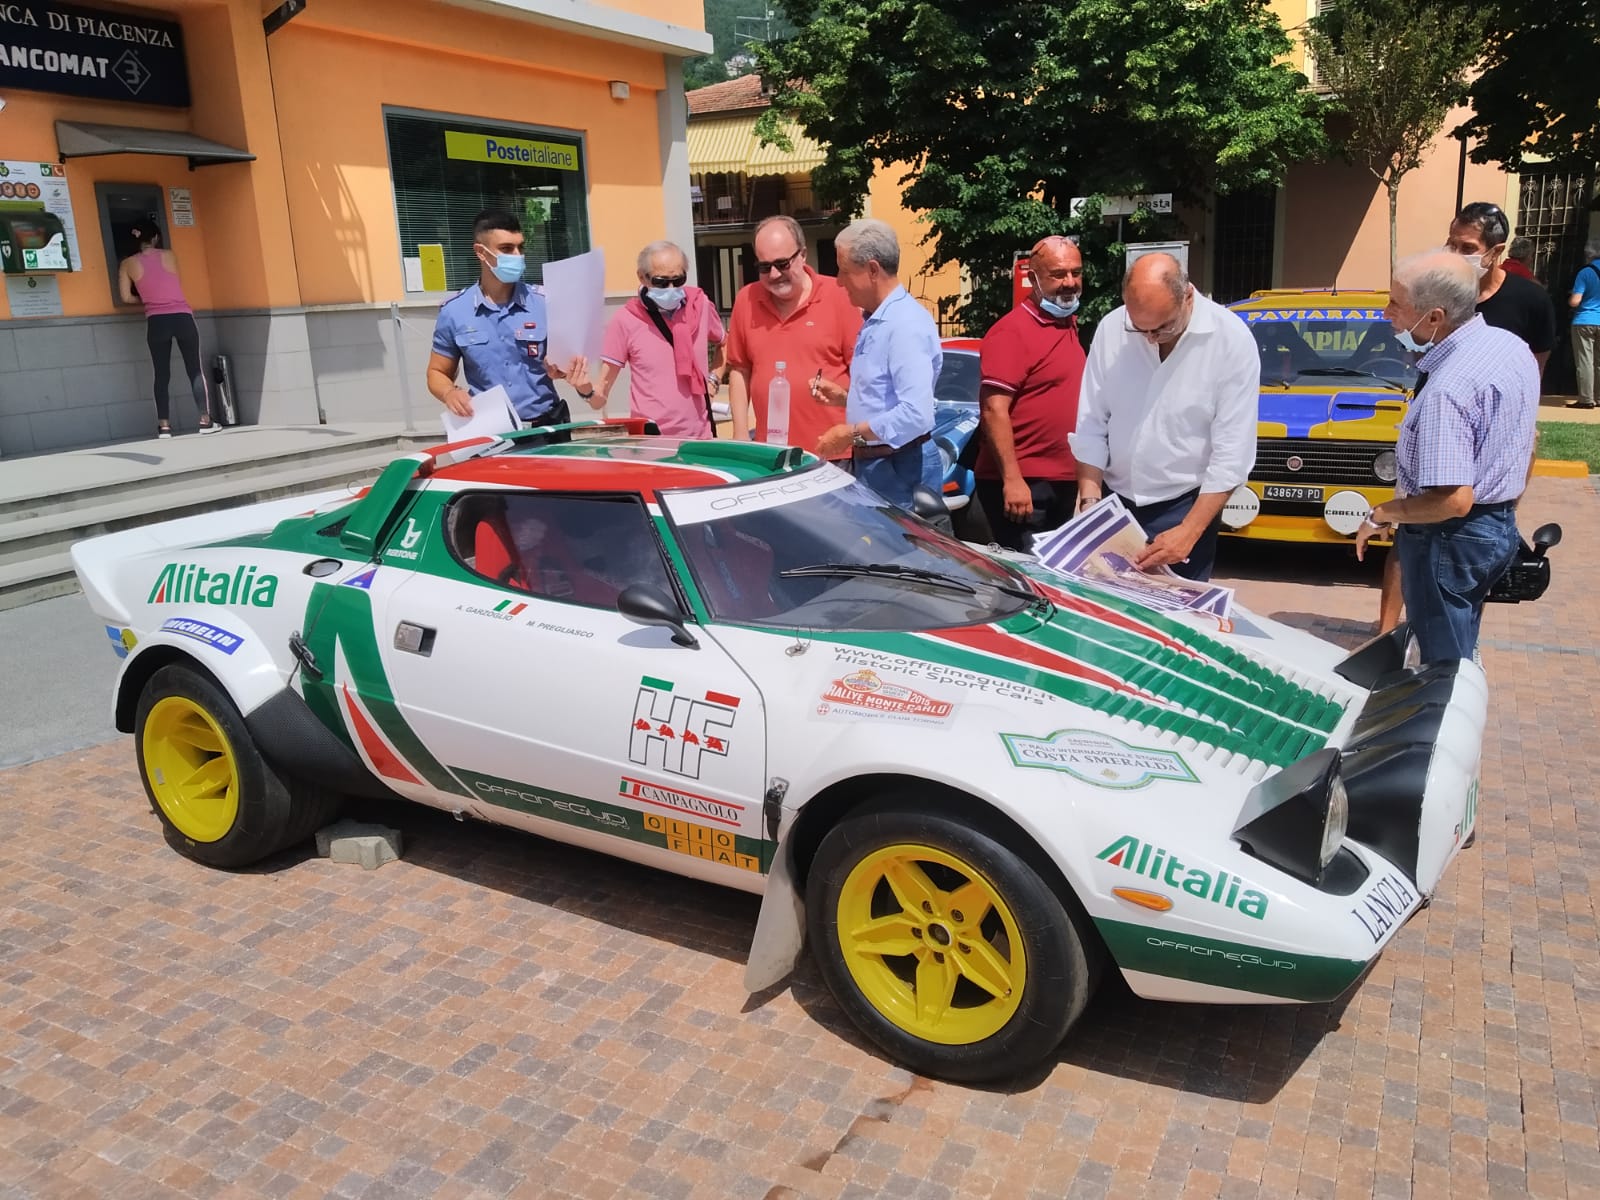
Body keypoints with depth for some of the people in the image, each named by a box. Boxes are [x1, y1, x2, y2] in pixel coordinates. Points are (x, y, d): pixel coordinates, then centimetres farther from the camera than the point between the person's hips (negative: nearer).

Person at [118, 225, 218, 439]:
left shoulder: (127, 264, 4)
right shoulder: (169, 256, 4)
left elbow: (126, 297, 1)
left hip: (156, 322, 1)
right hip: (182, 317, -1)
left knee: (162, 374, 5)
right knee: (195, 369, 5)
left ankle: (164, 426, 1)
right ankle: (206, 421, 2)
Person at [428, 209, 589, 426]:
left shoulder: (544, 302, 1)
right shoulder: (453, 312, 2)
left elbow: (568, 360, 3)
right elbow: (437, 373, 11)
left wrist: (562, 368, -20)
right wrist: (449, 393, -11)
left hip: (545, 425, 1)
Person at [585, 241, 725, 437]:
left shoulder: (700, 304, 0)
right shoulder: (626, 319, -9)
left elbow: (724, 344, 22)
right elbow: (600, 398, -7)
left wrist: (714, 379, 8)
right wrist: (587, 391, -27)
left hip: (699, 437, 3)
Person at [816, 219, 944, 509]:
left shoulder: (906, 324, -19)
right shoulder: (875, 321, 14)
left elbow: (917, 415, -28)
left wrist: (851, 433, -20)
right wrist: (843, 398, 9)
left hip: (901, 469, -10)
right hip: (870, 463, 10)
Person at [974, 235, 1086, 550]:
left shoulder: (1069, 326, 13)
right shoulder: (1011, 332, -14)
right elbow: (994, 410, -20)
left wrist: (1085, 477, 17)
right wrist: (1011, 479, -26)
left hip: (1064, 483, 9)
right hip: (1022, 485, -9)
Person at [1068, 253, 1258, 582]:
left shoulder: (1232, 340, -13)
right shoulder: (1111, 328, -6)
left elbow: (1232, 452, -14)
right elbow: (1091, 427, -1)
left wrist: (1189, 532, -19)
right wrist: (1090, 501, -10)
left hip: (1185, 506, -3)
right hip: (1115, 500, 3)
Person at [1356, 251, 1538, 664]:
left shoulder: (1447, 389, -30)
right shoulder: (1513, 345, 1)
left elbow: (1453, 501, -31)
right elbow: (1527, 442, 14)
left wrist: (1381, 515, -16)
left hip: (1452, 540, -9)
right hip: (1500, 527, 9)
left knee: (1444, 663, 7)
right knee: (1459, 654, 23)